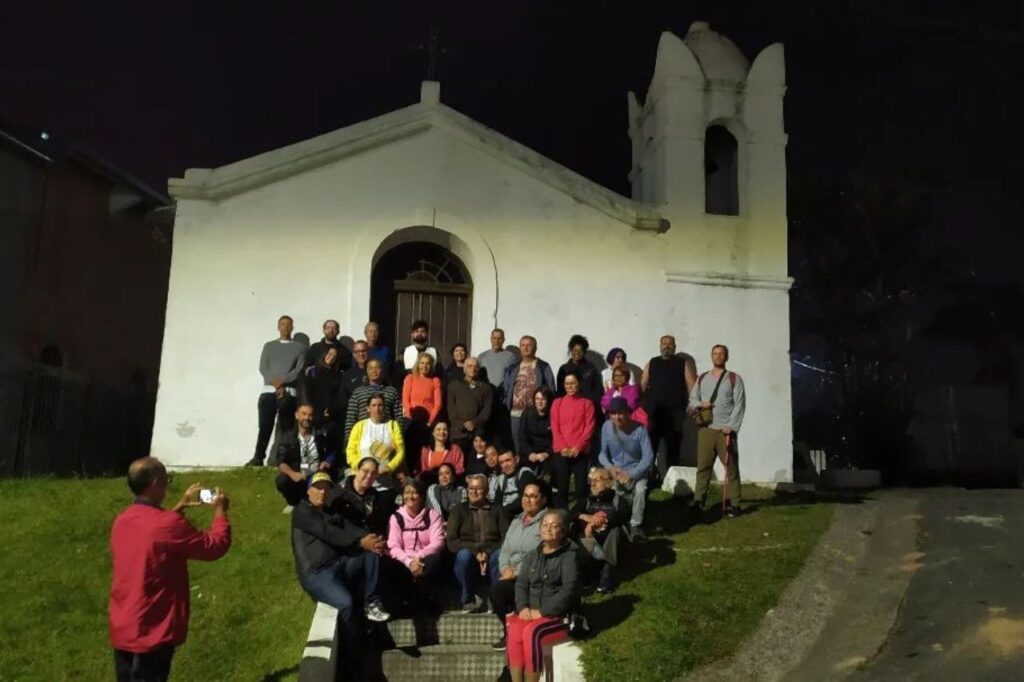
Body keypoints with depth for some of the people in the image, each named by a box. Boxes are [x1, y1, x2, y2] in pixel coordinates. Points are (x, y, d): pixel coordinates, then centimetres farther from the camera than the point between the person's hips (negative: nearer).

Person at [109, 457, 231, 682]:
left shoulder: (122, 521, 1)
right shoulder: (169, 525, -23)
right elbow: (215, 546, -11)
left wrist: (180, 507, 22)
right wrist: (220, 511, 3)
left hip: (121, 629, 8)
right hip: (152, 633, -8)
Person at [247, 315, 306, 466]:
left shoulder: (300, 348, 10)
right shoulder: (269, 346, 16)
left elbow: (299, 370, -2)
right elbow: (263, 368, 5)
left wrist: (282, 380, -16)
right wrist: (275, 383, -11)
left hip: (289, 392, -1)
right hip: (269, 390, 1)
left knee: (285, 427, -2)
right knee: (265, 426, -6)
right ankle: (258, 457, -4)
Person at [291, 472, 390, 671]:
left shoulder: (333, 512, 22)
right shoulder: (302, 511, -2)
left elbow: (351, 528, 3)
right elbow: (328, 533, -16)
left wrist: (371, 537, -19)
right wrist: (361, 542, -23)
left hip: (341, 564, 7)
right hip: (316, 574, -7)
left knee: (373, 551, -11)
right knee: (346, 602, -30)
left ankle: (372, 603, -9)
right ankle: (352, 660, -16)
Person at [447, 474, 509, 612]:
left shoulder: (497, 510, 13)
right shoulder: (459, 510, 11)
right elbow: (451, 542, 0)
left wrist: (488, 553, -17)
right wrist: (475, 551, -14)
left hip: (491, 556, 0)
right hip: (469, 556, 0)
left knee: (499, 555, -32)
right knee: (464, 554, -32)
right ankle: (468, 601, -15)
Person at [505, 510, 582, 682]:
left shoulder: (570, 555, -3)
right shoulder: (532, 555, 17)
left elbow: (570, 590, -13)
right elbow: (521, 584, 12)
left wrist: (543, 612, -16)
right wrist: (523, 607, -8)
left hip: (559, 615, -5)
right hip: (531, 612, 5)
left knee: (531, 632, -32)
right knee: (514, 630, -27)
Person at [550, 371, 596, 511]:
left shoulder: (587, 403, 7)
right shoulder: (557, 403, 11)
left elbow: (589, 427, 0)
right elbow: (554, 428, 6)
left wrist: (578, 447, -11)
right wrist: (563, 447, -7)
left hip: (580, 451, -1)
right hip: (561, 451, 1)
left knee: (581, 486, -4)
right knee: (561, 487, -1)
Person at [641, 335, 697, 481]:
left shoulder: (683, 363, 10)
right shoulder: (652, 363, 15)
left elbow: (691, 386, 3)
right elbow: (642, 385, 11)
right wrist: (642, 403, -1)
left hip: (675, 411, -1)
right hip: (652, 411, 1)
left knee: (672, 448, 5)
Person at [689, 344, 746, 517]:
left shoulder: (734, 378, 1)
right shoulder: (702, 378, 14)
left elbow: (739, 404, -5)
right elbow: (692, 399, 16)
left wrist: (731, 426, -13)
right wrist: (699, 404, -8)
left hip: (726, 430, -3)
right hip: (705, 429, 3)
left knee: (731, 467, -2)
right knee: (703, 466, 4)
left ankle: (734, 504, 2)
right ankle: (698, 501, 9)